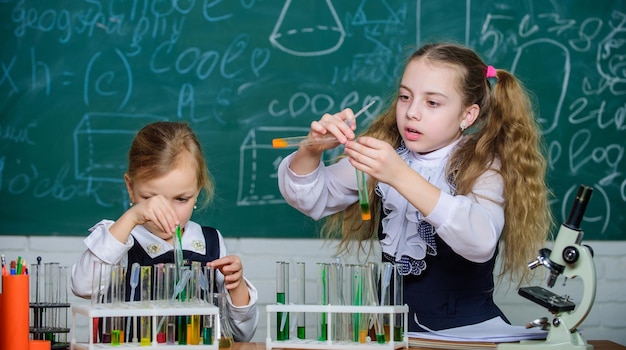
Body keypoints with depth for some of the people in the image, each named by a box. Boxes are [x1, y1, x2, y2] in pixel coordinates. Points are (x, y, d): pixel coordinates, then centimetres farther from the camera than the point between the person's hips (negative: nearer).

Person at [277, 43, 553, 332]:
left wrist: (401, 176, -38)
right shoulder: (385, 153, 3)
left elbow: (481, 243, -29)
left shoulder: (486, 166, -9)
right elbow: (310, 199, 2)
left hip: (466, 330, -2)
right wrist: (312, 150, -19)